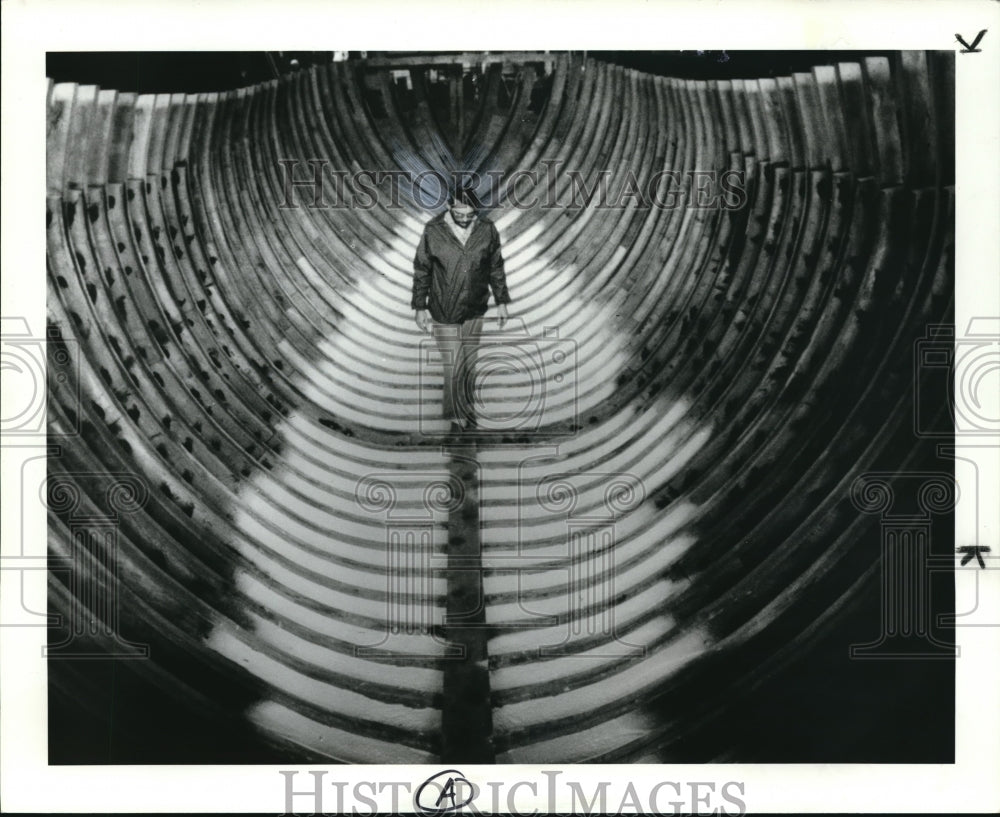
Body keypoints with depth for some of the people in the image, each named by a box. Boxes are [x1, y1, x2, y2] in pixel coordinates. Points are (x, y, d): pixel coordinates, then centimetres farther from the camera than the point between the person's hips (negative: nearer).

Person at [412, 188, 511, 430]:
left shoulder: (487, 230, -8)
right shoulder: (433, 231, -14)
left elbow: (496, 268, 4)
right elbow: (421, 271, -5)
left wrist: (501, 302, 8)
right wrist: (420, 307, -3)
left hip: (474, 312, 3)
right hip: (443, 313, -3)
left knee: (468, 366, 16)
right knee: (453, 369, 0)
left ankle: (466, 410, 36)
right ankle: (456, 417, 17)